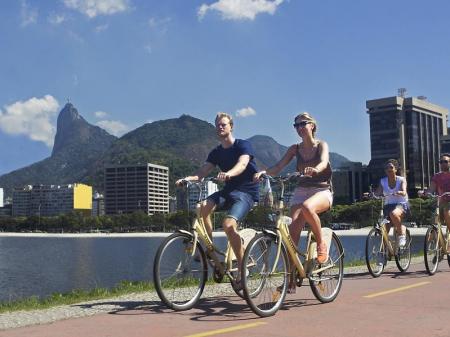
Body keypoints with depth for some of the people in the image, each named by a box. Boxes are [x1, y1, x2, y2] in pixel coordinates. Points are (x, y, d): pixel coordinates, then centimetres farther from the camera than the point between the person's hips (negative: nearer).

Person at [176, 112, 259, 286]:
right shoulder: (216, 152, 11)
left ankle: (242, 267, -11)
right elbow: (203, 170, -3)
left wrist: (228, 173, -48)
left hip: (246, 192, -5)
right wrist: (188, 178, -24)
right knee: (204, 206, -25)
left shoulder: (243, 145, -6)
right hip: (228, 190, 6)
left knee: (228, 224, -28)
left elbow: (242, 164, -26)